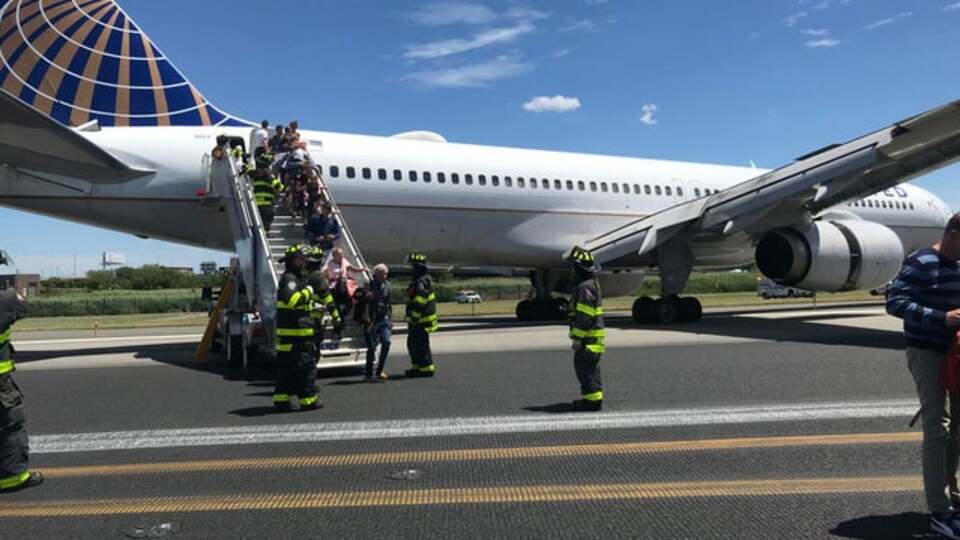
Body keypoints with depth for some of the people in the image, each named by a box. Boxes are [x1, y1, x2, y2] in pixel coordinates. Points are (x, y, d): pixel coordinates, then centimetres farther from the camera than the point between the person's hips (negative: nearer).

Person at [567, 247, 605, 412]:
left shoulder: (585, 287, -18)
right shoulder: (591, 284, 16)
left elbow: (584, 317, -22)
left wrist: (578, 338, -20)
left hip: (589, 337, -11)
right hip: (592, 337, 11)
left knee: (585, 367, -7)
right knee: (590, 368, 16)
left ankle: (592, 400, -3)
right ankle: (594, 397, 24)